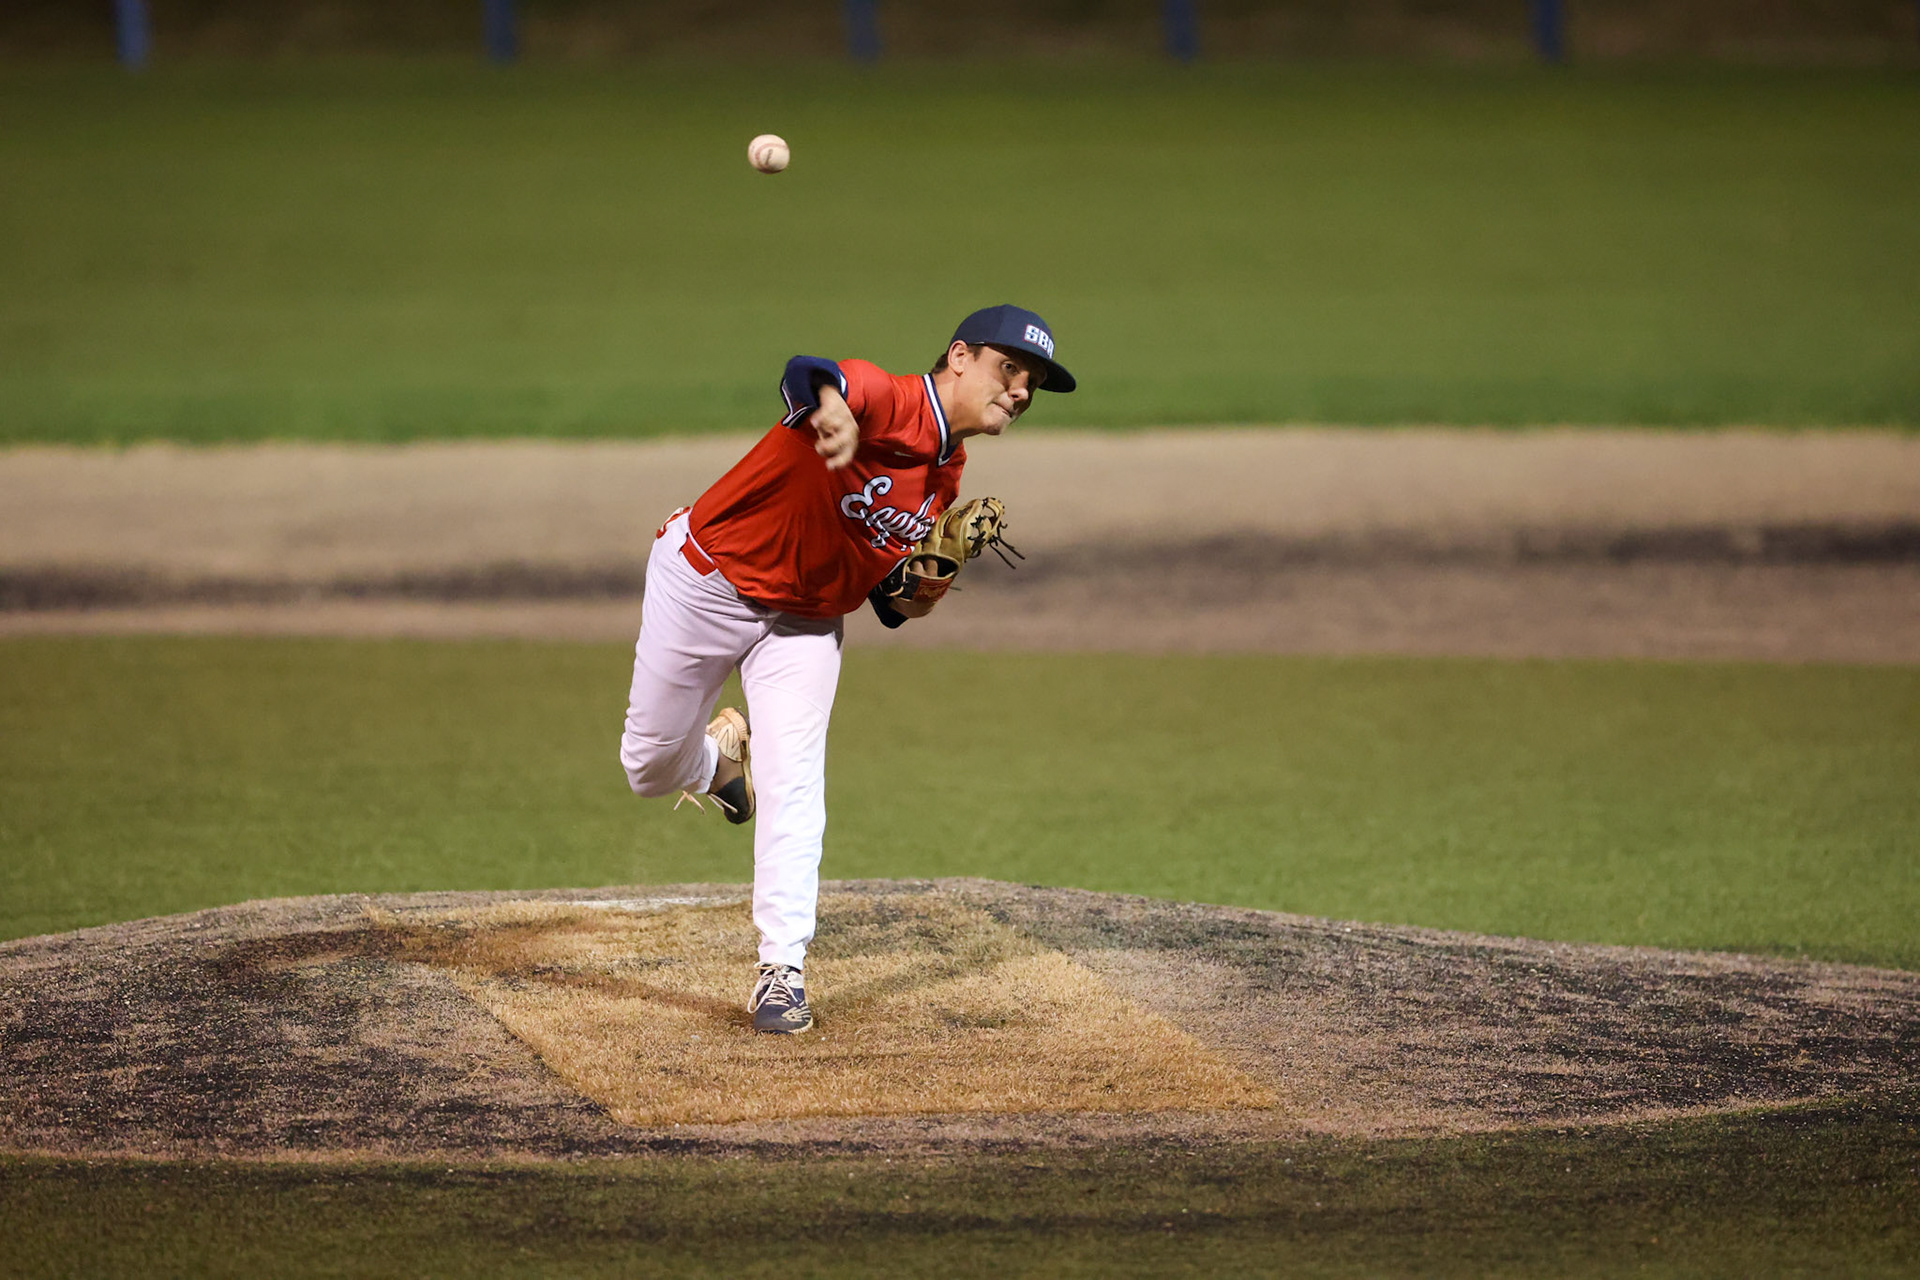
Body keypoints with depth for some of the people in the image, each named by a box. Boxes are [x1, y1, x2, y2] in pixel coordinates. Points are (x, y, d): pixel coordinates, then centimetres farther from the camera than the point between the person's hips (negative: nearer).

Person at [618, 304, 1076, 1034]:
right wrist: (832, 405, -78)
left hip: (802, 622, 5)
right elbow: (805, 375, -53)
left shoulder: (946, 481, -3)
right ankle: (719, 759, 42)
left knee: (793, 783, -11)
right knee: (651, 770, 7)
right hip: (705, 583, -5)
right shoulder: (885, 402, -28)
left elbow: (893, 606, 5)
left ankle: (782, 971, -6)